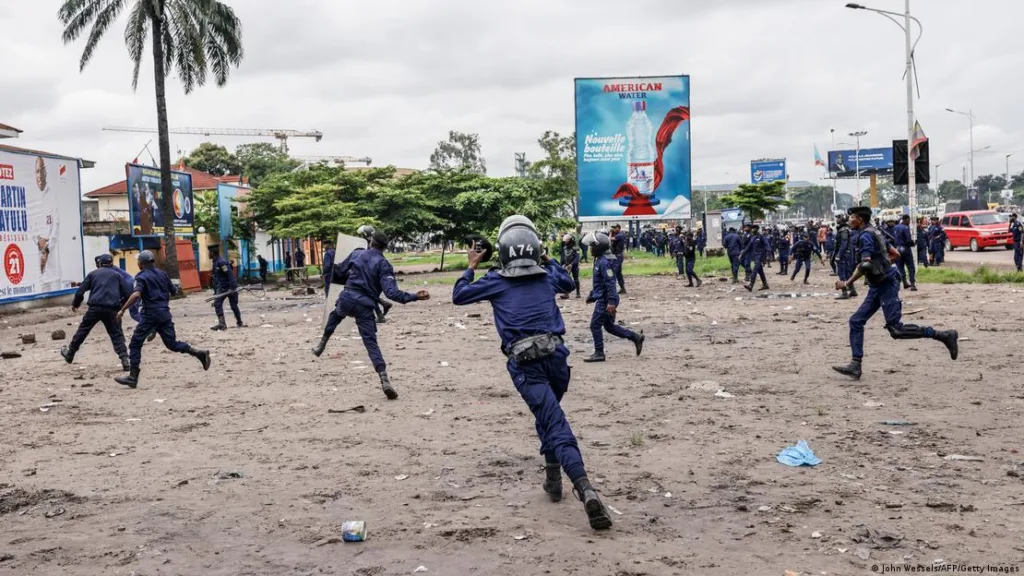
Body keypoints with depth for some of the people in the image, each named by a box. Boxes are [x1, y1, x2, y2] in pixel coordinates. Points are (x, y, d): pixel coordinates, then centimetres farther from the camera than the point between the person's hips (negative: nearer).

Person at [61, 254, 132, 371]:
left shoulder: (93, 274, 16)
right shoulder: (116, 275, 15)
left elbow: (80, 291, 11)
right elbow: (127, 293, 7)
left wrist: (75, 304, 26)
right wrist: (120, 304, 24)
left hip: (95, 307, 0)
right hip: (112, 309, 0)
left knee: (82, 330, 15)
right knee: (117, 334, 3)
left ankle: (70, 354, 27)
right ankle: (124, 359, -9)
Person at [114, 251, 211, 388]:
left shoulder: (142, 276, -4)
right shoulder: (163, 274, 13)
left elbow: (136, 295, -20)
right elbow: (174, 292, 16)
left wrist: (122, 310, -18)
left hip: (151, 314, -6)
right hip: (165, 314, 6)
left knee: (136, 343, 3)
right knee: (172, 343, 11)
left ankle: (133, 377, -1)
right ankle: (199, 353, -8)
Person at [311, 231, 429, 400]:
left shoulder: (356, 254, 10)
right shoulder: (384, 265, -1)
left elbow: (339, 273, 21)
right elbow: (391, 292, -13)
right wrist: (414, 297, -12)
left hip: (347, 298, 2)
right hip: (365, 306, -2)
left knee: (336, 314, 39)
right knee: (371, 343, -3)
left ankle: (322, 344, 37)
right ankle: (384, 380, -16)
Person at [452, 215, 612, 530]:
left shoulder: (495, 280, 6)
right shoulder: (547, 276, 15)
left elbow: (458, 296, 19)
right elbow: (568, 283, 39)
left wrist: (471, 267, 30)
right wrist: (547, 260, 42)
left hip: (525, 364, -3)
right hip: (556, 357, 3)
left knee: (555, 425, -13)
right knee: (548, 415, 29)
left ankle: (586, 490, -28)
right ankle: (553, 476, 31)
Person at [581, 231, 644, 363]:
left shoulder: (603, 263, -19)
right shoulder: (598, 261, 11)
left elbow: (610, 283, -24)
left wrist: (611, 301, -27)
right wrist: (592, 296, 27)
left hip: (605, 300, -10)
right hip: (602, 299, 10)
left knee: (595, 325, -2)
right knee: (609, 326, 16)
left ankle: (599, 353, 7)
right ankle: (636, 337, 19)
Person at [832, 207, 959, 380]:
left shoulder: (865, 236, -14)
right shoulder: (874, 233, 15)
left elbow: (865, 265, -25)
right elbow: (896, 254, 23)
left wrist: (847, 283, -18)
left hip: (886, 286, -10)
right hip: (877, 287, 10)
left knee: (896, 330, -11)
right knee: (856, 321, 4)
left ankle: (944, 335, -4)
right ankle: (856, 365, 2)